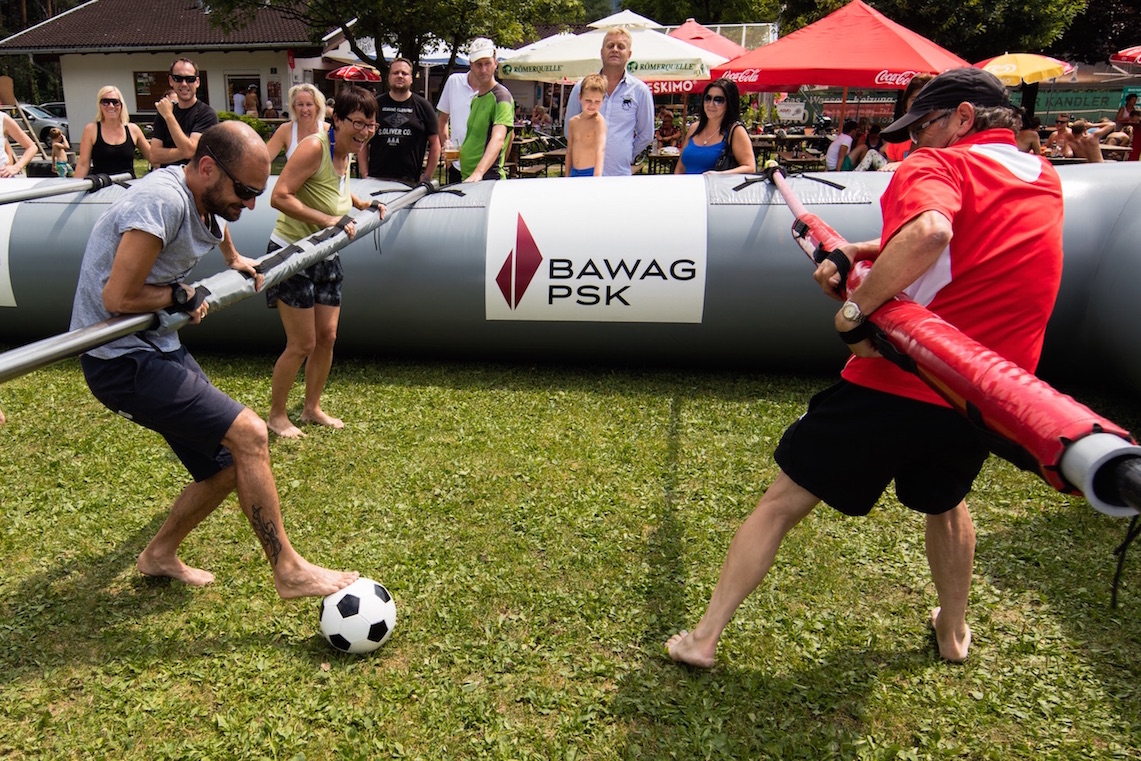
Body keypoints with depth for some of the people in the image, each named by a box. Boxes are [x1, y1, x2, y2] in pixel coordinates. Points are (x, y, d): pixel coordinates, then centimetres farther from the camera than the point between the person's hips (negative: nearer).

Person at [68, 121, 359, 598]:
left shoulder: (209, 205, 6)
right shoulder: (163, 201, -23)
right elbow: (119, 297, -27)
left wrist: (235, 262, 41)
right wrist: (183, 297, -13)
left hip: (160, 348, 10)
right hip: (122, 361, -10)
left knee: (228, 465, 9)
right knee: (247, 434, -19)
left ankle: (160, 555, 31)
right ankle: (289, 571, -8)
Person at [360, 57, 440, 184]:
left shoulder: (422, 106, 7)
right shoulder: (376, 105, 10)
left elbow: (435, 144, 6)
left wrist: (427, 176, -1)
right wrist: (364, 174, 1)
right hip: (376, 179, 1)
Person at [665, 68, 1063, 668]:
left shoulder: (938, 166, -8)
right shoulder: (1045, 180, 13)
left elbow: (930, 233, -31)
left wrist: (857, 308, -23)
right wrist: (862, 253, 9)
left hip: (896, 386, -6)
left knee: (784, 500, 5)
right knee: (944, 501, 34)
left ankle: (703, 637, 10)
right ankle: (954, 631, 47)